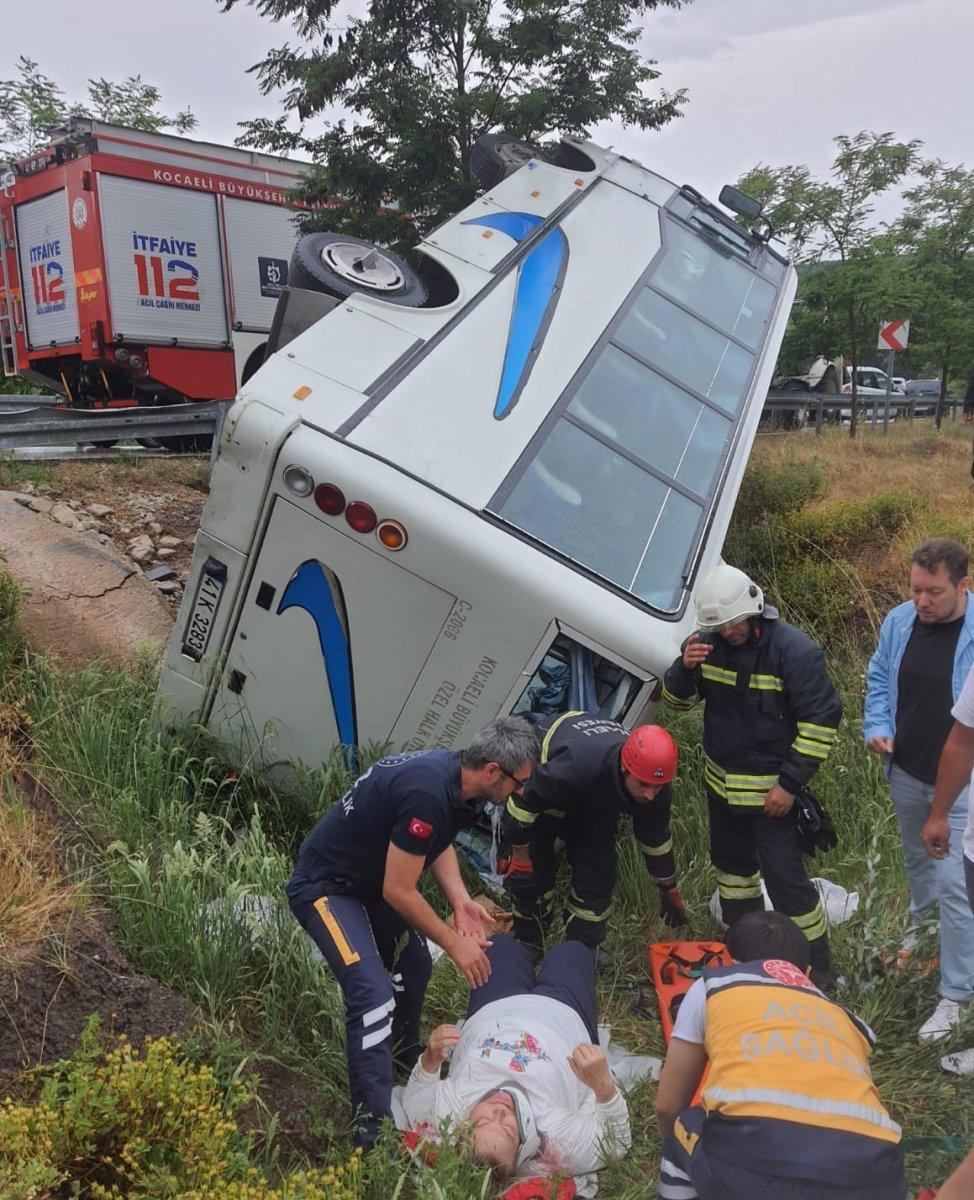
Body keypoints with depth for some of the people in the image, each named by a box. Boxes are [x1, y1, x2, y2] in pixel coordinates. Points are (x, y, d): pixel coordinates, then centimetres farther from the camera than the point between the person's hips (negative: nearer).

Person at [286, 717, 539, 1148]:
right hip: (325, 887, -10)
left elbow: (440, 841, 11)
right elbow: (398, 892, -28)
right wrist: (455, 943, -17)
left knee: (414, 964, 21)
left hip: (370, 880, 10)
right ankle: (371, 1126, -12)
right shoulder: (427, 793, -36)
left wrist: (460, 901, -5)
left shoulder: (455, 775, -7)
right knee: (374, 995, -21)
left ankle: (406, 1051, 46)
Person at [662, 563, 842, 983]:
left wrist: (790, 783, -18)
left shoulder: (794, 649, -21)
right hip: (720, 782, 7)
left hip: (770, 789, -7)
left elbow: (822, 720, -17)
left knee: (784, 877, -5)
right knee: (731, 861, 22)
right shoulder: (709, 642, -5)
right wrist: (685, 667, -19)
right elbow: (677, 699, 5)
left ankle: (816, 969, 15)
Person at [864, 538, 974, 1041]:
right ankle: (921, 922, 56)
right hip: (906, 774, 5)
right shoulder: (899, 621, -6)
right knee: (916, 858, 26)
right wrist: (877, 726, -4)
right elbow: (878, 677, 11)